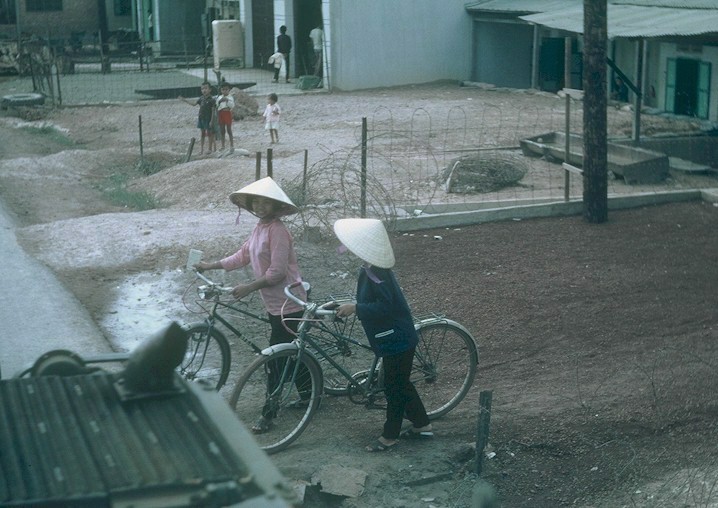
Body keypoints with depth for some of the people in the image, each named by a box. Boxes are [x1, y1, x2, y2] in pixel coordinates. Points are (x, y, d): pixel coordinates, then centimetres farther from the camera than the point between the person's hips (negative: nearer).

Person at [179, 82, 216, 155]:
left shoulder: (211, 100, -14)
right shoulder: (201, 98, 5)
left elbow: (213, 111, -13)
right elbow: (194, 103, 17)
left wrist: (211, 121, -16)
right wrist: (184, 100, 17)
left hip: (208, 119, -6)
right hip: (201, 118, 6)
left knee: (209, 133, 4)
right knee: (202, 133, 12)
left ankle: (210, 148, 14)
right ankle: (201, 148, 17)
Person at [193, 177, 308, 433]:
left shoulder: (277, 231, -21)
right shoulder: (260, 227, 8)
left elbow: (277, 272, -24)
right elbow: (242, 256, 18)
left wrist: (249, 287, -23)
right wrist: (211, 265, 18)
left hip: (286, 304, -9)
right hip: (276, 303, 9)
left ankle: (269, 412, 4)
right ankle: (308, 395, 33)